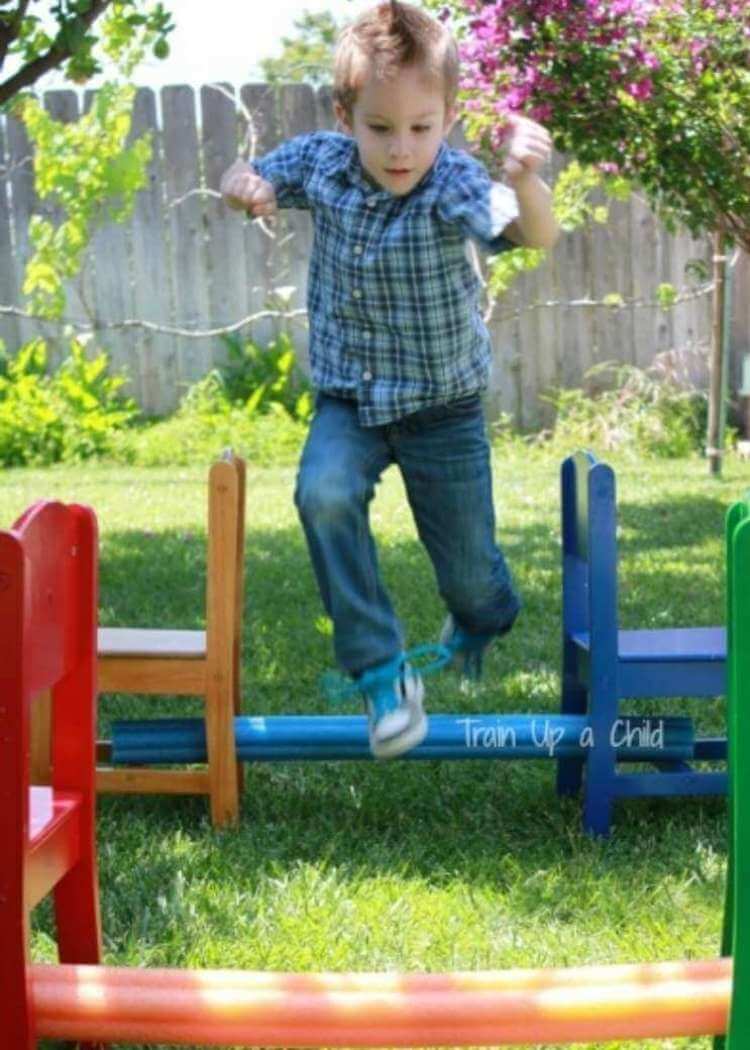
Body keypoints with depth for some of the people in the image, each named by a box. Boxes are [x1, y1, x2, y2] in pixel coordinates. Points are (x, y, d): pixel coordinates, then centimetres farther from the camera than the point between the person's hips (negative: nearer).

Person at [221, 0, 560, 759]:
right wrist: (242, 185, -16)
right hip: (348, 398, 2)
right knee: (324, 494, -30)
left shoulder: (453, 184, -24)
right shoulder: (319, 162, -11)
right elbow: (253, 180, 9)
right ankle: (381, 670, -19)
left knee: (467, 565, 10)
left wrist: (525, 181, -63)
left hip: (442, 407, -2)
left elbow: (537, 237, -40)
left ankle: (482, 621, 51)